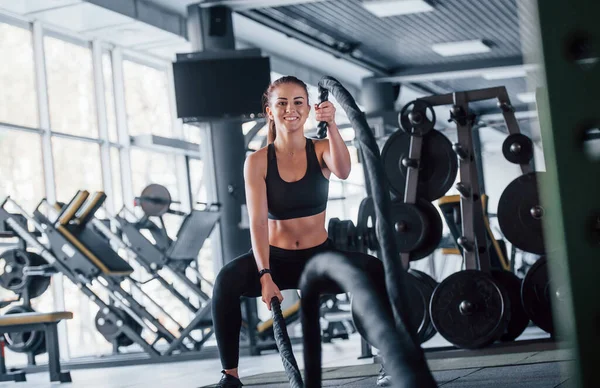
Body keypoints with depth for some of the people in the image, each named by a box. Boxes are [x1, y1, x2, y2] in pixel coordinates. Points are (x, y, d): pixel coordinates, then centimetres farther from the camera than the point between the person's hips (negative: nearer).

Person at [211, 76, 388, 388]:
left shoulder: (321, 151, -4)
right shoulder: (257, 162, -8)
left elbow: (342, 171, -28)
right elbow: (258, 222, -17)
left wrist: (331, 125, -44)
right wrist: (266, 276, -29)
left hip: (321, 256, 1)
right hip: (277, 258, -1)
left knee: (377, 271, -27)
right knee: (227, 280, -32)